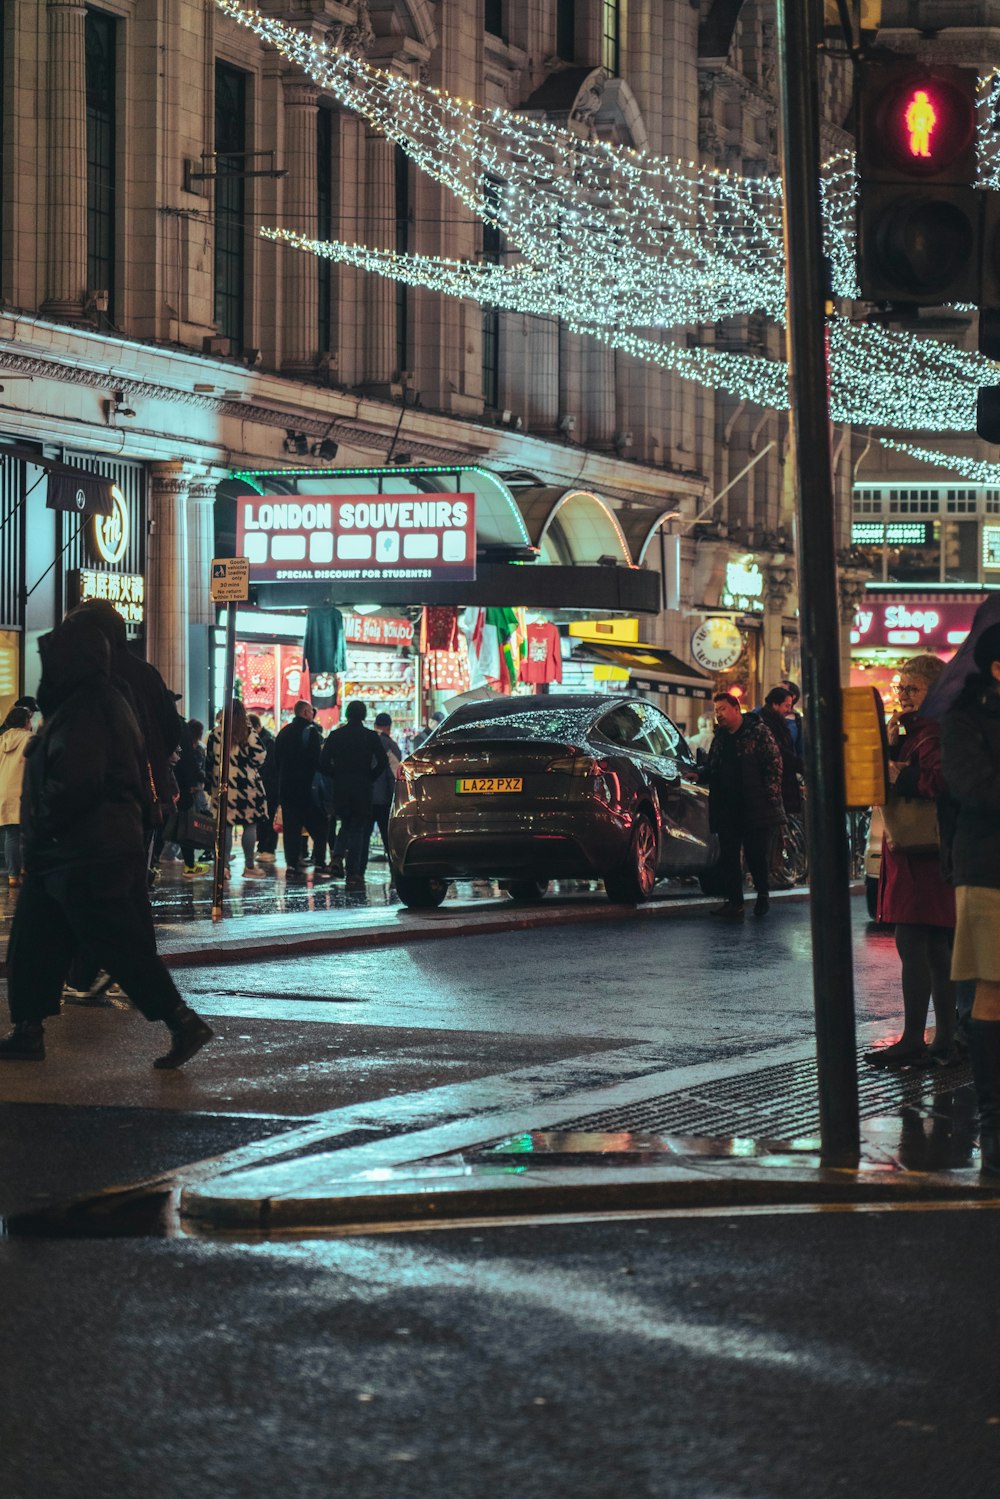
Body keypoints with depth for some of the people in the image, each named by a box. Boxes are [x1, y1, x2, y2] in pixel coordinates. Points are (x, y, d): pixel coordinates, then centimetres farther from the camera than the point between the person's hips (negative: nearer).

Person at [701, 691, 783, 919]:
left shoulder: (759, 732, -3)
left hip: (756, 809, -6)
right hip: (726, 810, 6)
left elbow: (774, 764, -7)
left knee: (757, 855, 0)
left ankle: (762, 894, 21)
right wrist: (698, 775, 1)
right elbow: (712, 770, 22)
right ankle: (733, 901, 8)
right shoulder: (720, 738, 16)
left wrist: (770, 796, -13)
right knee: (728, 857, 3)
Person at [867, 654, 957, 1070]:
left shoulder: (933, 731, -13)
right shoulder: (911, 730, 19)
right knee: (936, 949, 10)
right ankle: (944, 1039, 13)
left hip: (922, 853, -10)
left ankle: (913, 1041, -9)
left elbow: (941, 780, -29)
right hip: (908, 847, 10)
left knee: (912, 944, -10)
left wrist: (901, 777, -16)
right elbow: (885, 775, 16)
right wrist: (890, 743, 0)